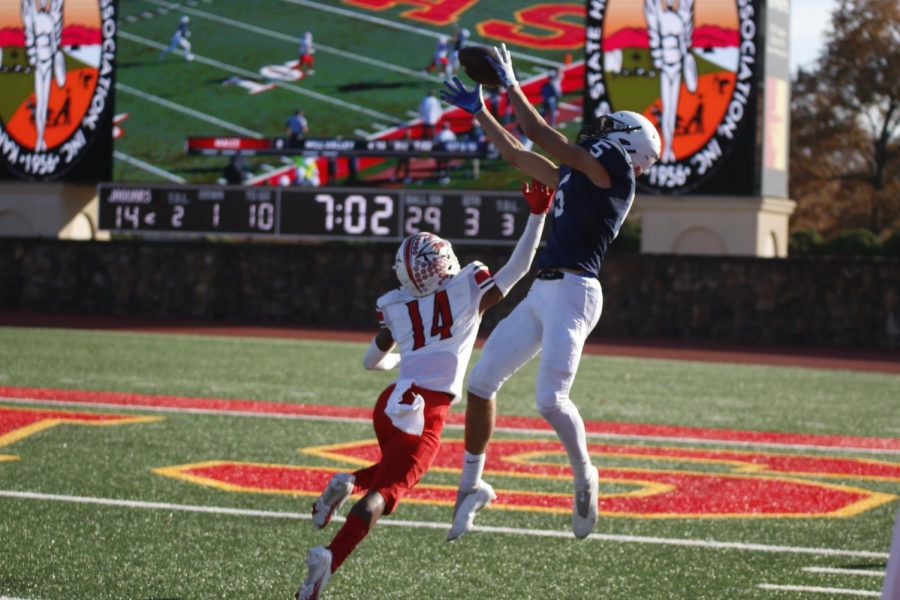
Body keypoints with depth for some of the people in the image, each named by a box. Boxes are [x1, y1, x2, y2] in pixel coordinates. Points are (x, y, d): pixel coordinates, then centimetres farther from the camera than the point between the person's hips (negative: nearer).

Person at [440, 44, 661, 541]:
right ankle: (472, 485, 20)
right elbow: (517, 156, 32)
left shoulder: (610, 169, -5)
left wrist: (510, 84, 1)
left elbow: (540, 136, -7)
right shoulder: (576, 176, 21)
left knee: (549, 399, -17)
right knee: (481, 382, 8)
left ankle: (584, 478, 9)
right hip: (542, 292, 9)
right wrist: (479, 112, 34)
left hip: (573, 291, -9)